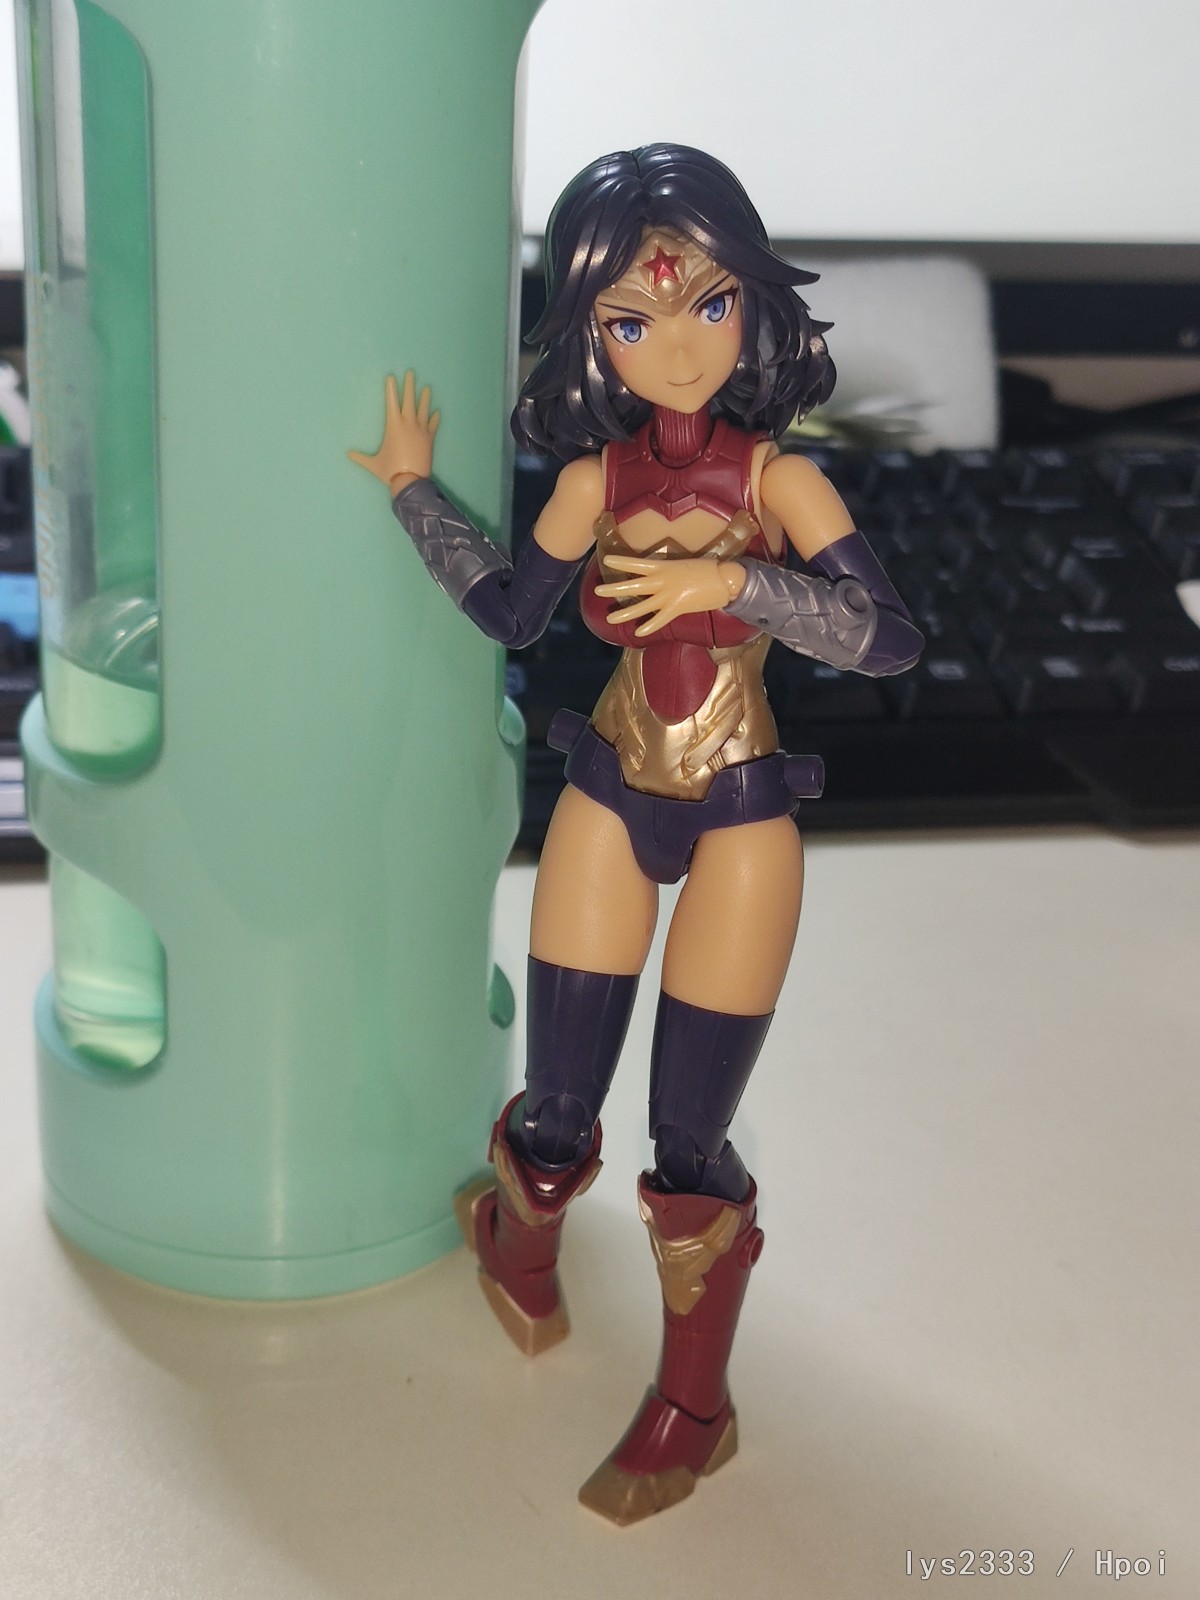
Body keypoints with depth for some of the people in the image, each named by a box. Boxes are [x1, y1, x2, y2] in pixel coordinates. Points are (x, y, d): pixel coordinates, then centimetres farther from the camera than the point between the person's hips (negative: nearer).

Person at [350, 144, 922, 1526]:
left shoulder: (778, 479, -10)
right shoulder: (597, 479, -2)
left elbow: (889, 636, -19)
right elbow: (511, 610, 13)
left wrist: (730, 582, -29)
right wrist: (413, 489, 13)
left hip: (738, 819, -2)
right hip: (610, 804, 3)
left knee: (689, 1137, 3)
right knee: (556, 1109, 9)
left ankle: (693, 1406, 26)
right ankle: (522, 1258, 46)